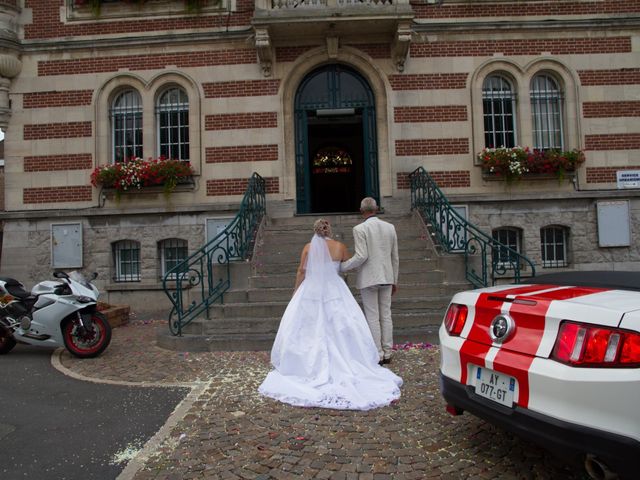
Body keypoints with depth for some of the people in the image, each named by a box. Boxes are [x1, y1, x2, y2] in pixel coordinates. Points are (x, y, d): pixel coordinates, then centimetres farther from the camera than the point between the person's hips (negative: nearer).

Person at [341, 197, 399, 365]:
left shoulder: (359, 229, -11)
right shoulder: (390, 227, 5)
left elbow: (361, 256, -17)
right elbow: (395, 257, 9)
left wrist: (342, 267, -4)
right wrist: (394, 280, 18)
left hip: (368, 279, -5)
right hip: (386, 277, 5)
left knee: (372, 317, 2)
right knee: (386, 315, 12)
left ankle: (377, 355, 8)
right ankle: (387, 353, 19)